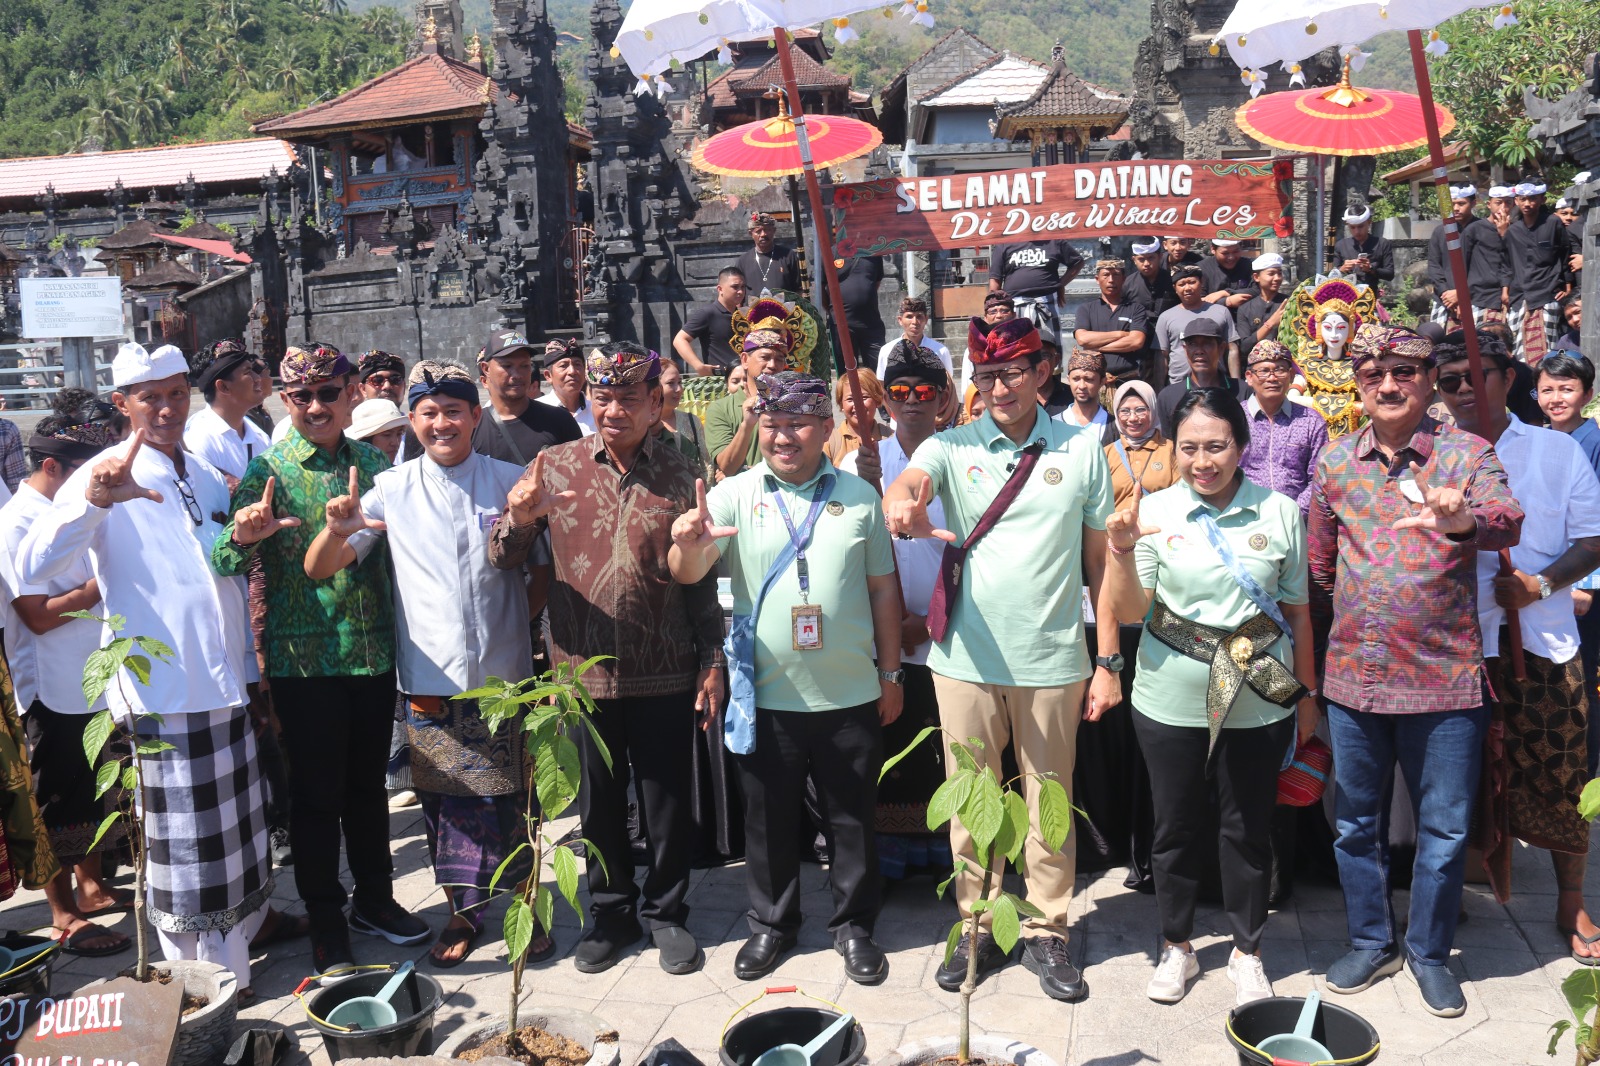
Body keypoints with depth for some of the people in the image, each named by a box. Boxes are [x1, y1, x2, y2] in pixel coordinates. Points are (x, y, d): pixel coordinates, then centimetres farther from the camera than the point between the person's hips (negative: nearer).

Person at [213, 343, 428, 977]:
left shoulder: (375, 464, 5)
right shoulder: (269, 471, -6)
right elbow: (225, 562, -16)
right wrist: (241, 538, -37)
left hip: (376, 653, 4)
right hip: (304, 660, -3)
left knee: (369, 784, 16)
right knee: (316, 795, 6)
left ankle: (374, 900, 32)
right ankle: (326, 924, 21)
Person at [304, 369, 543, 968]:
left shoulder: (512, 482, 1)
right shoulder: (391, 489, 2)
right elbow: (318, 571, -2)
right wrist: (335, 531, -23)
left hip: (504, 676, -1)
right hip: (430, 680, 1)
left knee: (512, 800, 7)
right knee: (445, 803, 10)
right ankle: (464, 911, 29)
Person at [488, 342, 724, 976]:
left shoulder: (680, 477, 0)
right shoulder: (555, 467, 1)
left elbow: (701, 579, 5)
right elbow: (503, 560, -2)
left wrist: (713, 661, 2)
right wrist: (518, 518, -24)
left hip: (665, 674, -1)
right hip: (583, 670, 1)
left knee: (667, 802, 10)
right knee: (598, 803, 14)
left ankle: (666, 913, 30)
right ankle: (612, 913, 33)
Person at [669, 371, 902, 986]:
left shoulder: (858, 496, 1)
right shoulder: (735, 495, -3)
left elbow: (883, 590, 6)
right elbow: (688, 573, -17)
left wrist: (890, 674, 7)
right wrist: (688, 544, -40)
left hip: (850, 697, 1)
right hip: (765, 697, 0)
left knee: (852, 819, 13)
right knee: (768, 820, 14)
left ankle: (854, 925, 33)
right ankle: (772, 924, 34)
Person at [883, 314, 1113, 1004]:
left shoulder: (1081, 450, 1)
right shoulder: (951, 448, 0)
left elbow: (1100, 560, 4)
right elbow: (906, 484, -22)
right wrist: (903, 507, -47)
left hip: (1052, 661, 0)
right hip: (967, 659, 0)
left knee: (1049, 801, 11)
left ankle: (1046, 931, 27)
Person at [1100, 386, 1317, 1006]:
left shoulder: (1279, 513, -2)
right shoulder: (1155, 512, -5)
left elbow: (1296, 611, 5)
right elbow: (1128, 611, -6)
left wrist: (1307, 692, 9)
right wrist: (1121, 551, -23)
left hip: (1258, 704, 0)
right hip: (1171, 702, 0)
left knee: (1248, 828, 13)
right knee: (1176, 825, 13)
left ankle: (1246, 950, 33)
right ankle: (1176, 946, 33)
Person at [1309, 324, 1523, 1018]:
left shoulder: (1466, 454, -4)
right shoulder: (1335, 461, 4)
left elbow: (1507, 520, -23)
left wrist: (1463, 521, -46)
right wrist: (1319, 654, 15)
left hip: (1444, 678, -2)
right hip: (1352, 676, 3)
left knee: (1444, 827, 9)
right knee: (1356, 822, 14)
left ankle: (1429, 952, 30)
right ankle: (1372, 942, 33)